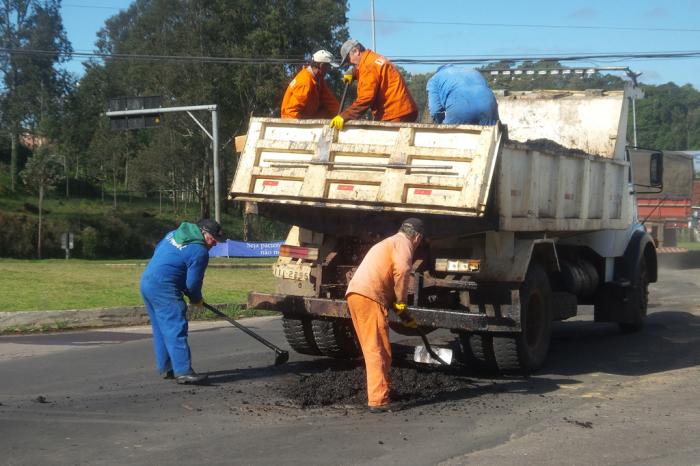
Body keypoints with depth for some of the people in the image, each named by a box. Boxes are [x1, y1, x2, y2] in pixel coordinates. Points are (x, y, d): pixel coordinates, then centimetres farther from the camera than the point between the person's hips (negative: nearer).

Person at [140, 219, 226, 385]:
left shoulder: (174, 234, 16)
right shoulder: (199, 251, -10)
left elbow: (157, 251, 25)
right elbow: (193, 282, -8)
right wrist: (196, 299, 12)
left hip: (146, 280, 10)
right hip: (163, 287, -10)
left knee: (161, 328, 16)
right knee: (176, 328, -12)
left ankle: (165, 368, 21)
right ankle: (183, 371, -18)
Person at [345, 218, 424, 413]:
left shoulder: (388, 243, 31)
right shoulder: (403, 243, 1)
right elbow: (402, 270, -18)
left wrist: (403, 314, 30)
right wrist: (401, 303, -7)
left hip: (355, 293, 9)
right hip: (368, 296, -9)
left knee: (374, 348, 18)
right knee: (378, 349, -9)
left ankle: (382, 389, 27)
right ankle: (378, 400, -12)